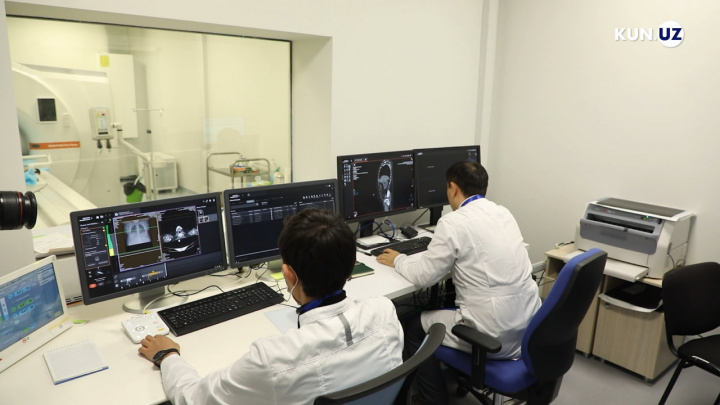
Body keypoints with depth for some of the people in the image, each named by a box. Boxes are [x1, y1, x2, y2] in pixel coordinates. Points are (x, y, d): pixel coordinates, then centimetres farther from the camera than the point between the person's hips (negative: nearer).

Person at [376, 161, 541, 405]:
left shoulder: (453, 222, -15)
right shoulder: (504, 213, 7)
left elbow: (423, 277, -8)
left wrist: (398, 260, 11)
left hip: (496, 336, -8)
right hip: (529, 326, 8)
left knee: (413, 327, 14)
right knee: (446, 305, 30)